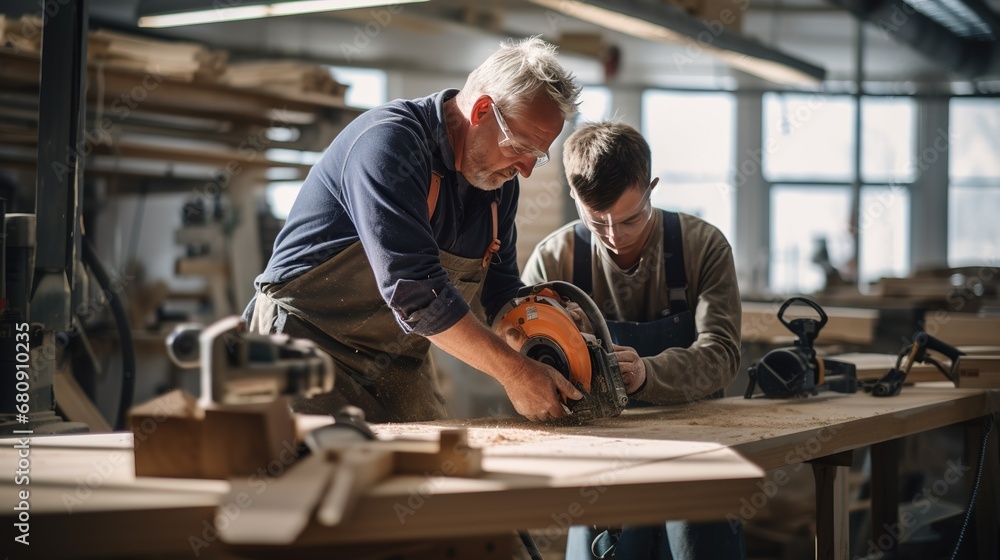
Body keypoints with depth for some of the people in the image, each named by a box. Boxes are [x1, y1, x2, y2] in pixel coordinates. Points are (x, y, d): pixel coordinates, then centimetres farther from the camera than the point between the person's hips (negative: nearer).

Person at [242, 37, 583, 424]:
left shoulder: (500, 181, 5)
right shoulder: (389, 141, -22)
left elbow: (500, 292, 13)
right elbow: (413, 289, -30)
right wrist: (513, 372, -27)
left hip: (400, 369, 7)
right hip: (309, 342, -7)